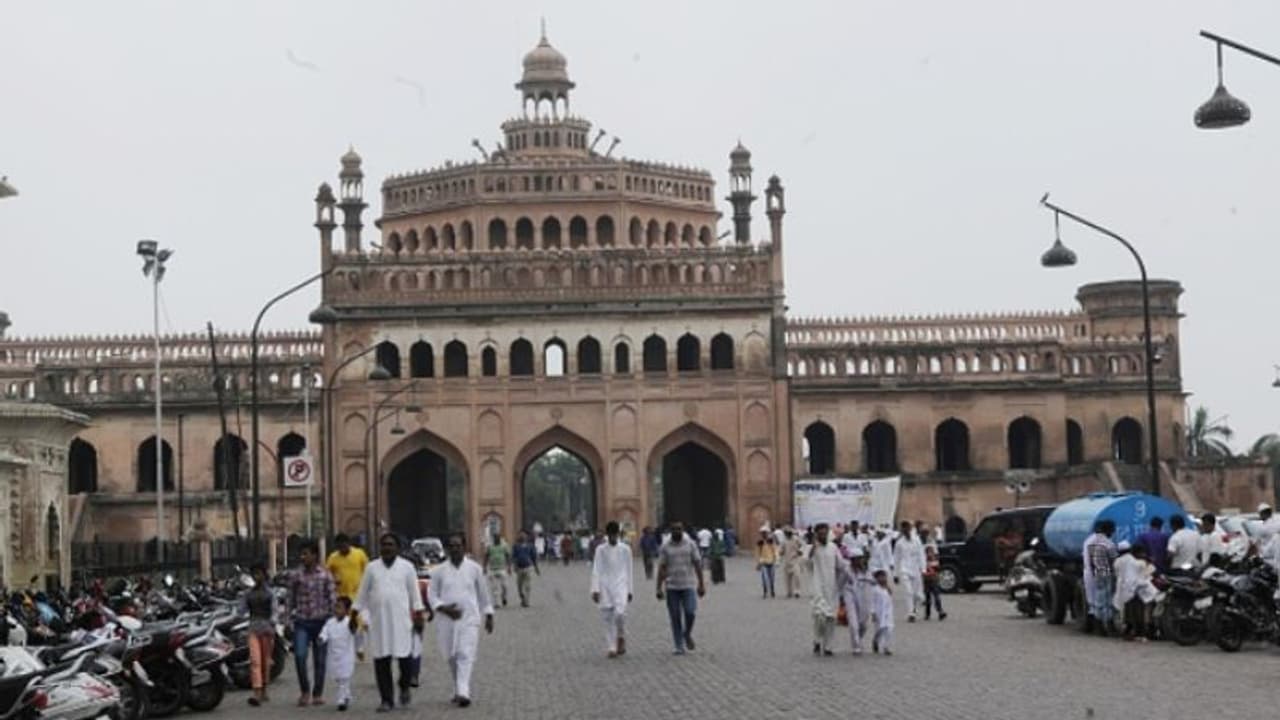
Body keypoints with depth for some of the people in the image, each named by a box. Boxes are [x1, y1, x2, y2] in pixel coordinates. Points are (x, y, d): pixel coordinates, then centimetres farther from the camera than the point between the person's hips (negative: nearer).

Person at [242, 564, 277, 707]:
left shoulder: (270, 592, 2)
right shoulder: (249, 593, 10)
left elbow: (274, 611, -3)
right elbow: (242, 609, 8)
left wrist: (271, 627, -15)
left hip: (267, 627, -1)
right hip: (253, 627, 2)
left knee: (266, 660, 7)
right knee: (255, 660, -11)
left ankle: (264, 691, 21)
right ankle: (257, 693, -18)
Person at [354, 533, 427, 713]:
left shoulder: (406, 567, 6)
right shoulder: (372, 568, 10)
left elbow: (414, 592, 6)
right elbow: (362, 594, 14)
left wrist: (418, 614, 0)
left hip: (401, 619, -2)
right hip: (378, 620, 2)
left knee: (404, 657, -6)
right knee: (381, 661, 0)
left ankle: (404, 687, 23)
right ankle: (387, 700, 8)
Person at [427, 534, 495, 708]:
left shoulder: (474, 568, 3)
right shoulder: (440, 571, 3)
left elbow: (483, 594, 11)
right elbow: (432, 594, 4)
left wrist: (488, 616, 14)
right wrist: (444, 608, -13)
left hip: (470, 619, -2)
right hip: (447, 620, 2)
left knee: (466, 655, -14)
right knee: (452, 657, 10)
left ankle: (463, 693, -22)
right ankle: (459, 690, 27)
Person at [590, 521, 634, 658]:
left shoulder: (625, 549, 5)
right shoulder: (601, 550, 4)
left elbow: (628, 570, 10)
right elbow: (596, 571, 1)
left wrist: (629, 590, 10)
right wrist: (595, 589, -7)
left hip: (621, 586, -1)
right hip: (605, 587, 1)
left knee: (620, 613, -20)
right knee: (608, 618, -1)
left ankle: (621, 636, 8)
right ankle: (611, 648, 6)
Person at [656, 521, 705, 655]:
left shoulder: (690, 545, 4)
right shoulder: (665, 548, 4)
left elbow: (697, 565, 5)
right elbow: (662, 568, 3)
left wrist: (701, 584, 1)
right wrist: (659, 588, -3)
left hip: (688, 585, 0)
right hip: (671, 587, 1)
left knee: (690, 612, -13)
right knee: (675, 617, 1)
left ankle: (687, 634, 16)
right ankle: (679, 646, 9)